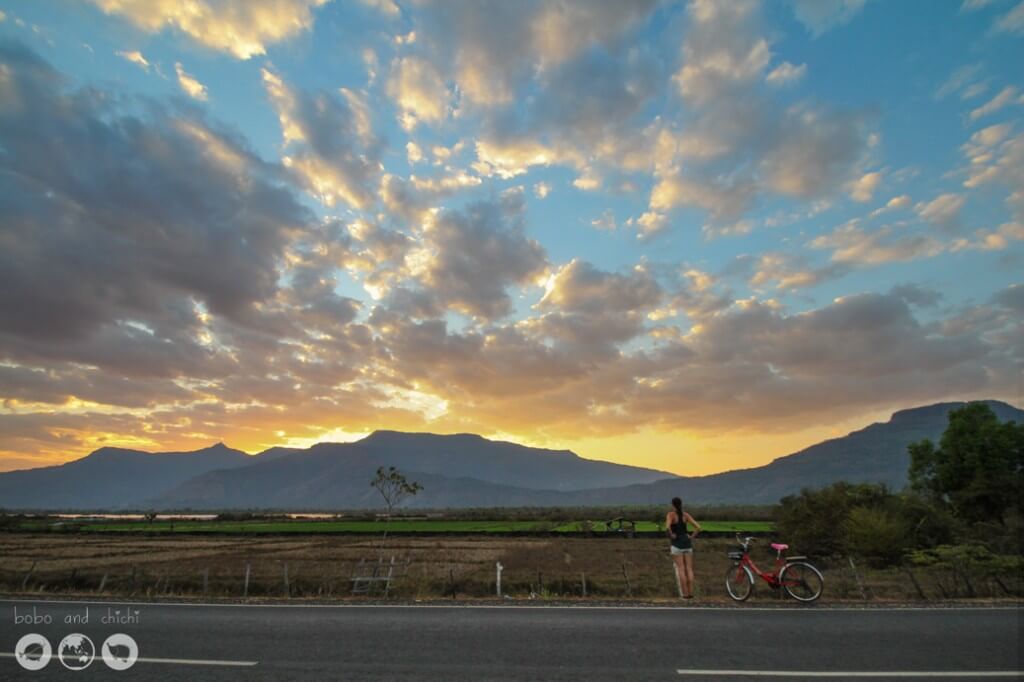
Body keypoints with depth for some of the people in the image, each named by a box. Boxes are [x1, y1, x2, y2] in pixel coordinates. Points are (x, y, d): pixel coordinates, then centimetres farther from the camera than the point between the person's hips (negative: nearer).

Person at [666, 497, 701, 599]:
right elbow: (698, 527, -2)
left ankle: (685, 593, 1)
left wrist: (671, 535, -11)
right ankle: (691, 593, 8)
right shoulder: (686, 515, 5)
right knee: (689, 569, 8)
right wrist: (691, 537, 4)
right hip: (687, 543, 4)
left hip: (677, 543, -4)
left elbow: (667, 526, -26)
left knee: (681, 569, 0)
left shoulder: (670, 514, -8)